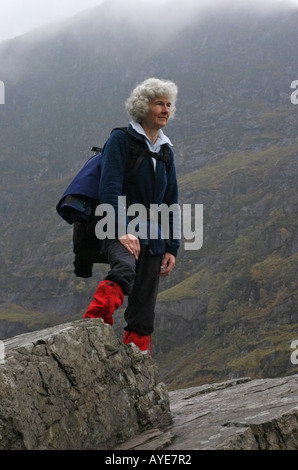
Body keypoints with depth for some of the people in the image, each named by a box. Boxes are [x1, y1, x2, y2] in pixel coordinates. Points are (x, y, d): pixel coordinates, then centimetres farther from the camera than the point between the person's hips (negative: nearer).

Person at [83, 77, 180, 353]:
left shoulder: (165, 150, 17)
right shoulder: (121, 140, -3)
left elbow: (171, 202, 20)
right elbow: (110, 190, -14)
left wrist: (172, 248, 13)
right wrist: (122, 231, -27)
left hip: (153, 237, 6)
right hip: (122, 230, -6)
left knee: (143, 315, 4)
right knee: (125, 269, -40)